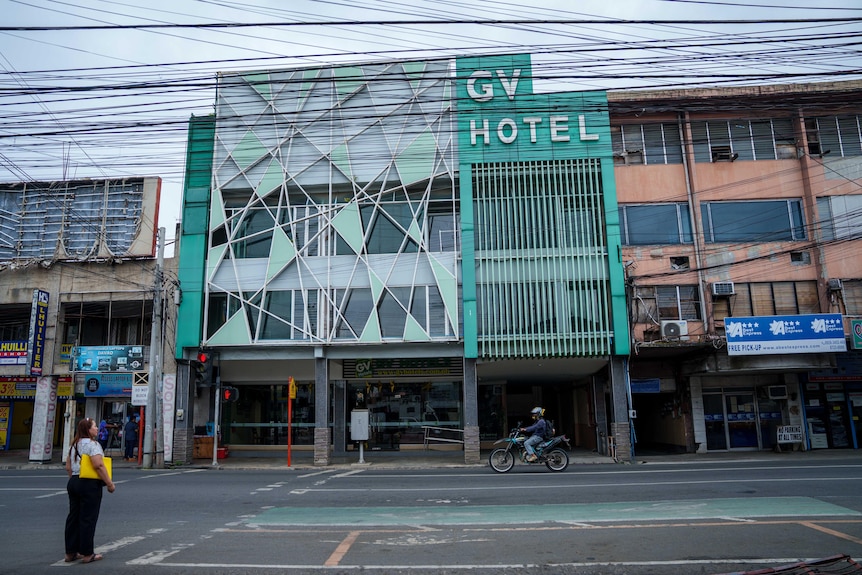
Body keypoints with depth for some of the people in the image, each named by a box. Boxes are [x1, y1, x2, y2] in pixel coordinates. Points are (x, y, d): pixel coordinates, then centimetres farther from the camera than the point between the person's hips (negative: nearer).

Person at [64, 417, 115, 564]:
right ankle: (87, 554, 4)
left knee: (73, 517, 13)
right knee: (88, 519, -2)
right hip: (89, 485, -9)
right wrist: (110, 484, -17)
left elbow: (68, 467, 16)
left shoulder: (74, 445, 14)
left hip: (73, 482, 9)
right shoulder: (92, 444, -13)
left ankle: (71, 552, 20)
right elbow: (98, 465, -22)